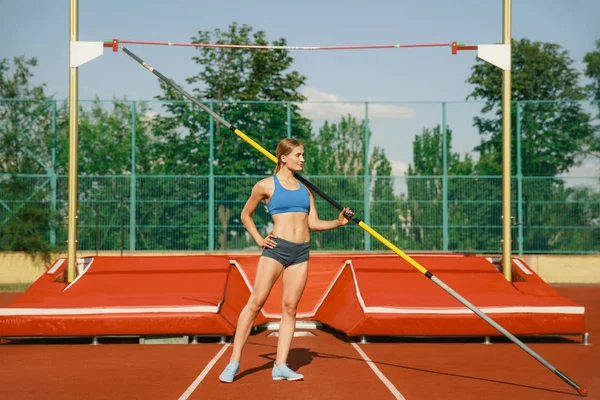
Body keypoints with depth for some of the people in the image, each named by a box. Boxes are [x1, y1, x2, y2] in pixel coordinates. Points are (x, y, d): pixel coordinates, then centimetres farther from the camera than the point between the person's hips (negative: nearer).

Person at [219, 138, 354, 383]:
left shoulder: (305, 188, 16)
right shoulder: (266, 185, 3)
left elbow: (314, 223, 14)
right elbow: (246, 215, 12)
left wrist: (338, 222, -1)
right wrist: (259, 239, 0)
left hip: (301, 252, 5)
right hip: (276, 248, -5)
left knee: (290, 307, 3)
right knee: (255, 302, -8)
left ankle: (280, 366, 6)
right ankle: (234, 361, -3)